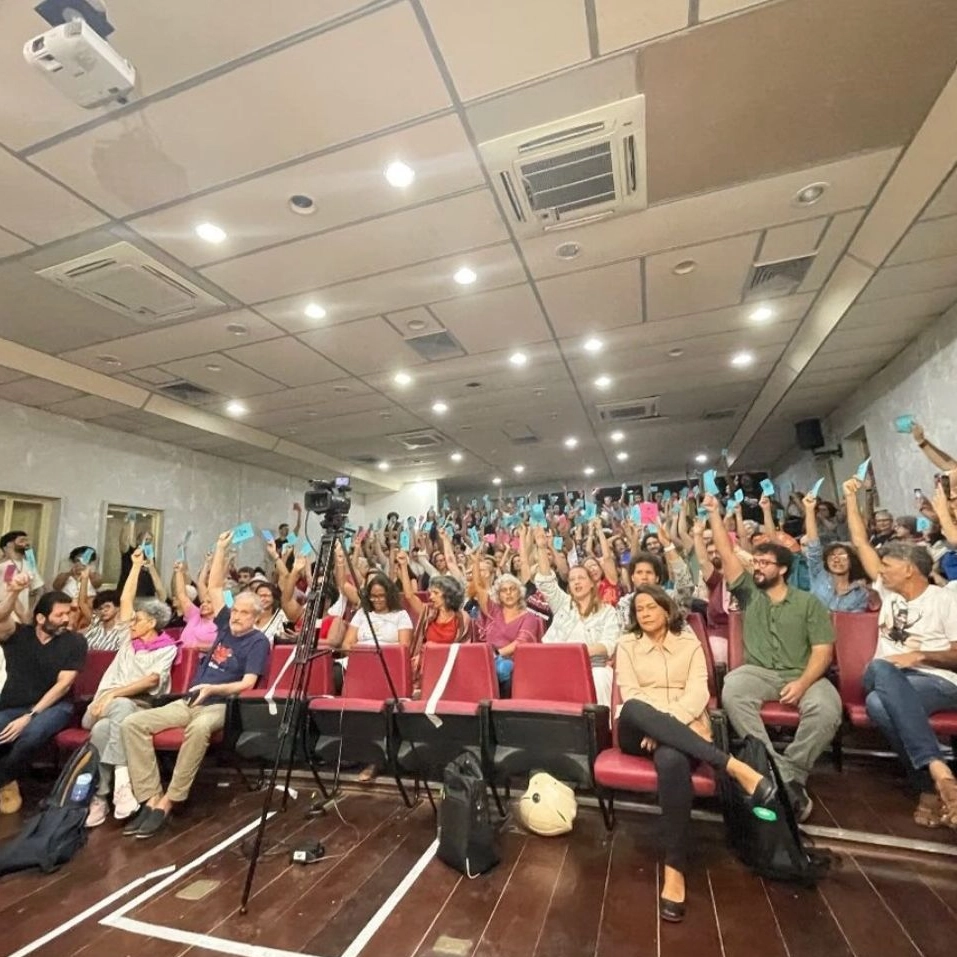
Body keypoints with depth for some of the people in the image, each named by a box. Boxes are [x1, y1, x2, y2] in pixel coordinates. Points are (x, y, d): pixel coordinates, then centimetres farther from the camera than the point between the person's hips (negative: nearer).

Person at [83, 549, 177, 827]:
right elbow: (125, 600, 23)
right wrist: (136, 565, 24)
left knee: (105, 728, -35)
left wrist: (114, 693, -22)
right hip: (101, 706, 3)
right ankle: (121, 780, -35)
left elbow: (151, 681, -12)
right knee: (121, 707, -33)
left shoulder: (166, 648, 3)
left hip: (137, 707, -2)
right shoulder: (130, 637, 18)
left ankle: (100, 796, -29)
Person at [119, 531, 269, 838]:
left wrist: (213, 689, -27)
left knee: (199, 728, -40)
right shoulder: (226, 625, 12)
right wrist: (221, 548, 11)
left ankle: (166, 803, -26)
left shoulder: (258, 641, -4)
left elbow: (248, 683, -13)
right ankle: (150, 798, -16)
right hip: (188, 701, 7)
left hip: (220, 706, -7)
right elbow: (214, 587, 15)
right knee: (132, 724, -14)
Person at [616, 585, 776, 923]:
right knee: (633, 711, -39)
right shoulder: (627, 644, 12)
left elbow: (698, 692, -1)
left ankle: (674, 869, -30)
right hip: (639, 731, 1)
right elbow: (630, 694, 1)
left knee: (672, 760, -39)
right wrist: (657, 722, -16)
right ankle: (733, 766, -36)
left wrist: (668, 722, -18)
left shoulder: (689, 643, 12)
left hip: (685, 729, 0)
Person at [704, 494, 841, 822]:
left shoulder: (809, 602, 6)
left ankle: (789, 774, -15)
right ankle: (782, 777, -25)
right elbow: (726, 553, 3)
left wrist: (802, 683, -18)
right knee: (731, 691, -32)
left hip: (803, 675, -1)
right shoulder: (749, 593, 10)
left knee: (826, 708, -33)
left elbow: (823, 650, -1)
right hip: (758, 672, 1)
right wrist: (714, 513, -1)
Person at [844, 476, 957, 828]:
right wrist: (852, 499, 17)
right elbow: (861, 543, 16)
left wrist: (920, 655, -15)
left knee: (879, 703, -38)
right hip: (888, 679, 4)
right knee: (879, 668, -37)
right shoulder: (888, 590, 14)